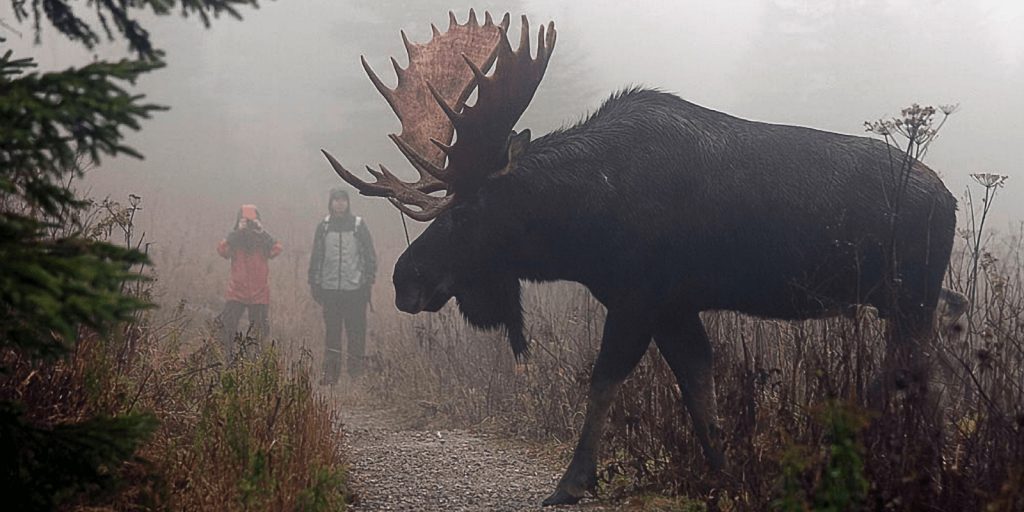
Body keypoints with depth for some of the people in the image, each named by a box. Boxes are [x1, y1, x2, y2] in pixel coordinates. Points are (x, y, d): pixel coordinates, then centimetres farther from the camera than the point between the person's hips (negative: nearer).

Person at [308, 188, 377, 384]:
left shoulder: (358, 225, 2)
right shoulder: (323, 227, 7)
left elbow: (369, 255, 4)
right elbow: (316, 257, 11)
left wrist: (369, 280, -2)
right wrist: (314, 283, 7)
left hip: (355, 289, -2)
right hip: (330, 289, 2)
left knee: (356, 332, 0)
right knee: (332, 333, 4)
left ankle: (356, 372, 7)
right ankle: (330, 374, 8)